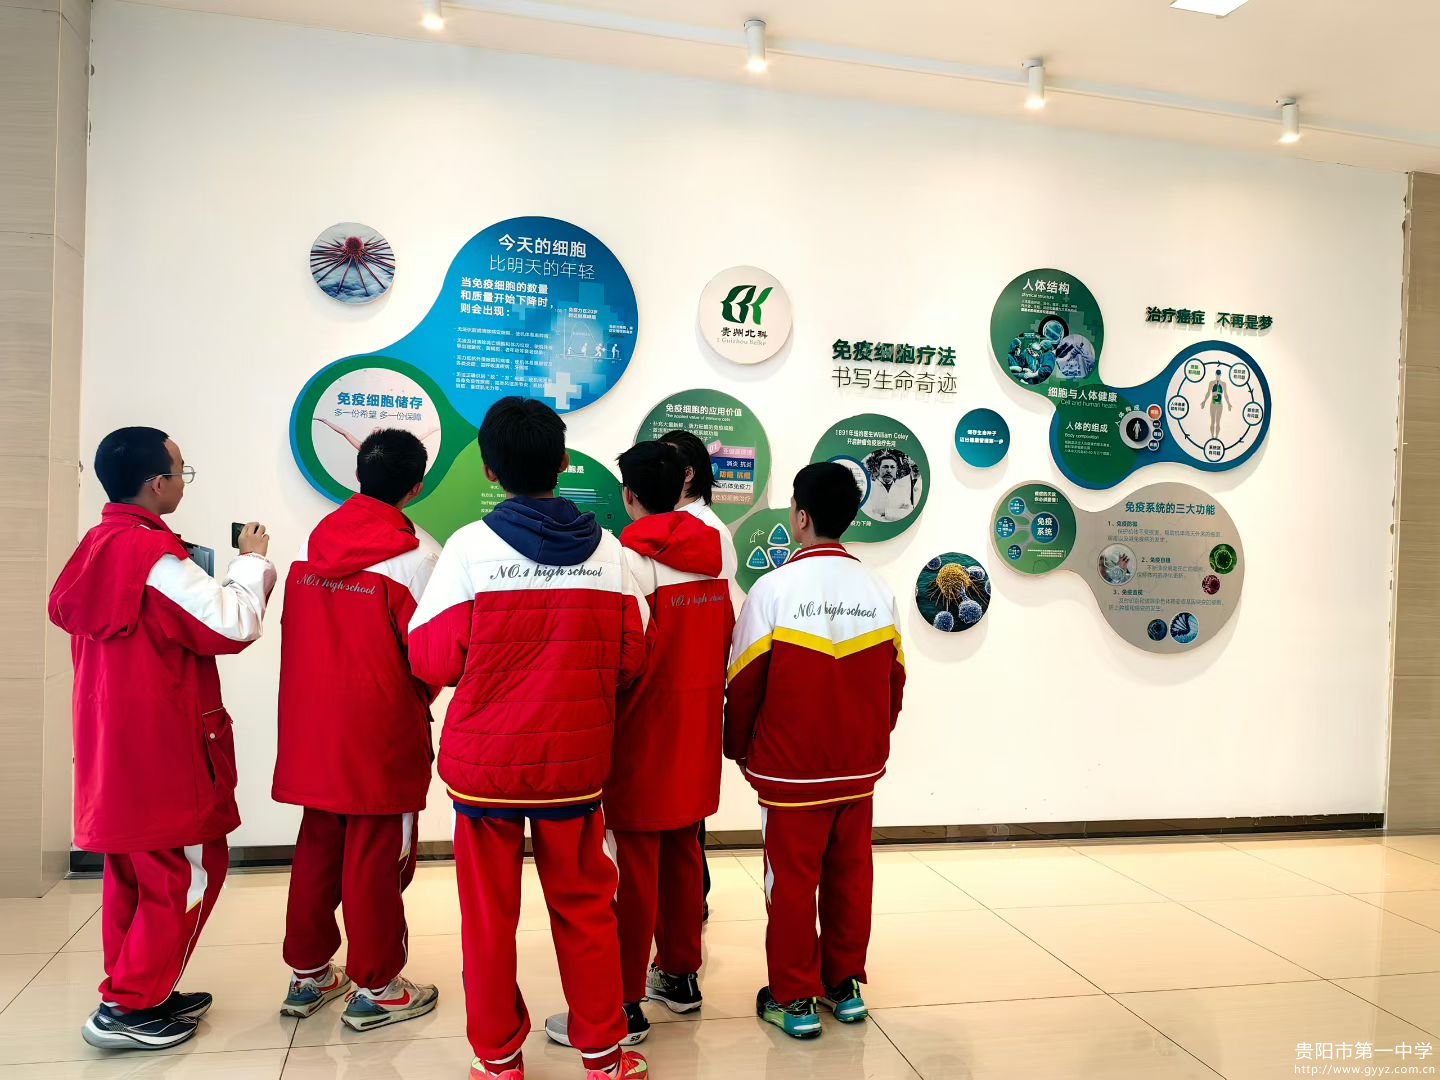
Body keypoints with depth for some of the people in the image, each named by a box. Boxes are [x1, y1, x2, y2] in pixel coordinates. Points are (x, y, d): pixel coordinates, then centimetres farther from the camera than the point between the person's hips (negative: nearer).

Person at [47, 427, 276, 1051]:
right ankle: (129, 1008, 9)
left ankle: (141, 993, 28)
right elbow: (234, 626, -20)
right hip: (163, 747, -9)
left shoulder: (95, 549, 9)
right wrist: (252, 561, -6)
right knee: (187, 871, 3)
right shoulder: (156, 554, -19)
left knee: (132, 871, 17)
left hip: (112, 745, 9)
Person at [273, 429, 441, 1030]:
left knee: (317, 848, 17)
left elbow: (295, 637, 6)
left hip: (312, 730, 6)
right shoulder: (413, 559, -14)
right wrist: (416, 705, 7)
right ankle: (375, 988, 16)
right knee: (376, 859, 5)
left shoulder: (311, 550, 3)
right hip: (381, 733, -6)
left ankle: (309, 974, 30)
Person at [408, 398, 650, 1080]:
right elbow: (630, 659, 1)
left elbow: (434, 661, -9)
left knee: (489, 913, 13)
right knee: (585, 905, 16)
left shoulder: (471, 545, -11)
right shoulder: (607, 549, -4)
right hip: (576, 762, 2)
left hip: (484, 763, -2)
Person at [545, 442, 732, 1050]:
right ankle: (681, 976, 30)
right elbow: (726, 645, 8)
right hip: (696, 738, 7)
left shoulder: (629, 561, -16)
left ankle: (625, 1005, 11)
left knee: (634, 868, 1)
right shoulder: (714, 557, 4)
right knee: (683, 855, 17)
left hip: (643, 737, -6)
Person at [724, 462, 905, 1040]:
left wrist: (739, 749, 5)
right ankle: (845, 985, 27)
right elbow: (893, 682, 5)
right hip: (858, 768, 4)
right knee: (849, 875, 15)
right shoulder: (879, 592, -1)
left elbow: (744, 682, -10)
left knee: (792, 880, 7)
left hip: (790, 769, -4)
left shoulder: (775, 588, -14)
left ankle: (795, 999, 17)